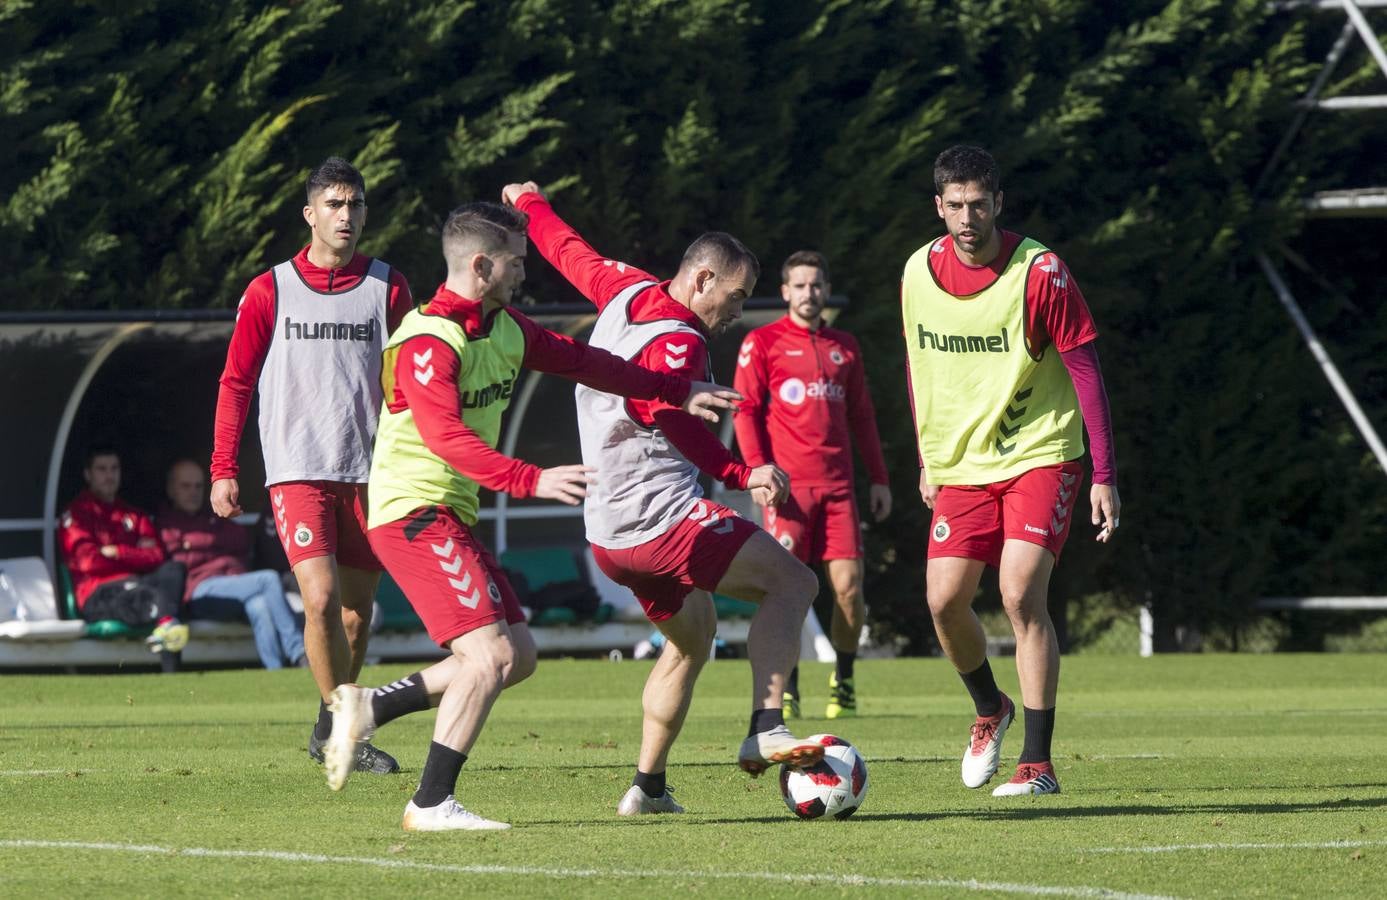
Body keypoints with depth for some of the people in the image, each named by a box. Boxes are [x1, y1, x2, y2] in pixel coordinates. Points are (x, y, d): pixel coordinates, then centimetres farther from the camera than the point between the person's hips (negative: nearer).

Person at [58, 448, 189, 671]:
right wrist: (136, 557, 7)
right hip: (97, 596, -4)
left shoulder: (134, 515, 29)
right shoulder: (77, 514, 13)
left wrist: (118, 553, -3)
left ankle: (166, 625, -56)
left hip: (137, 584, 5)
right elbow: (89, 561, -2)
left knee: (174, 569, -29)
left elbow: (158, 557, 12)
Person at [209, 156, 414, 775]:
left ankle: (333, 729, 23)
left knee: (356, 612, 6)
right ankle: (343, 728, -8)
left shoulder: (388, 289, 7)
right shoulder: (270, 292, 3)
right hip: (298, 469, -2)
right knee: (321, 599, -18)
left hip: (370, 472, 2)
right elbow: (236, 383, 7)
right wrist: (223, 471, 0)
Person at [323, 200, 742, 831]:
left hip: (452, 516, 10)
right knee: (490, 654, -18)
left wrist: (677, 393, 23)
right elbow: (446, 437, -31)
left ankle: (368, 708, 15)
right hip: (412, 512, -10)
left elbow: (579, 362, 21)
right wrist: (532, 480, -40)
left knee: (519, 655, 8)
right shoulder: (429, 342, -19)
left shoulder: (504, 330, 10)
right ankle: (431, 804, -11)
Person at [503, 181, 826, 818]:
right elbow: (662, 410, -35)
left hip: (607, 533, 10)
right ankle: (764, 730, -22)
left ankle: (647, 787, 23)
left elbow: (569, 250, 28)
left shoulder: (628, 291, 10)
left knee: (692, 637, 26)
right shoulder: (680, 341, -16)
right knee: (793, 581, -8)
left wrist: (530, 201, 49)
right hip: (663, 519, -10)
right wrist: (741, 475, -45)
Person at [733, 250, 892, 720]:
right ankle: (786, 690, -1)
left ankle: (844, 679, 14)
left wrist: (879, 478, 18)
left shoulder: (844, 346, 18)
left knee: (848, 585, -4)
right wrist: (758, 470, -11)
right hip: (788, 485, -3)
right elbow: (745, 409, 1)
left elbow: (861, 415, 22)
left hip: (837, 483, 3)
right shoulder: (762, 342, 5)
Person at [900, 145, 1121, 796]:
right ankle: (989, 709, 28)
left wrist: (1104, 475, -14)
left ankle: (1038, 763, -13)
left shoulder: (1039, 272, -15)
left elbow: (1085, 370, -11)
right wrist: (928, 462, 15)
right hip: (963, 466, 5)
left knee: (1021, 595, -18)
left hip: (1041, 455, -4)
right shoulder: (919, 273, -1)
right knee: (943, 600, -4)